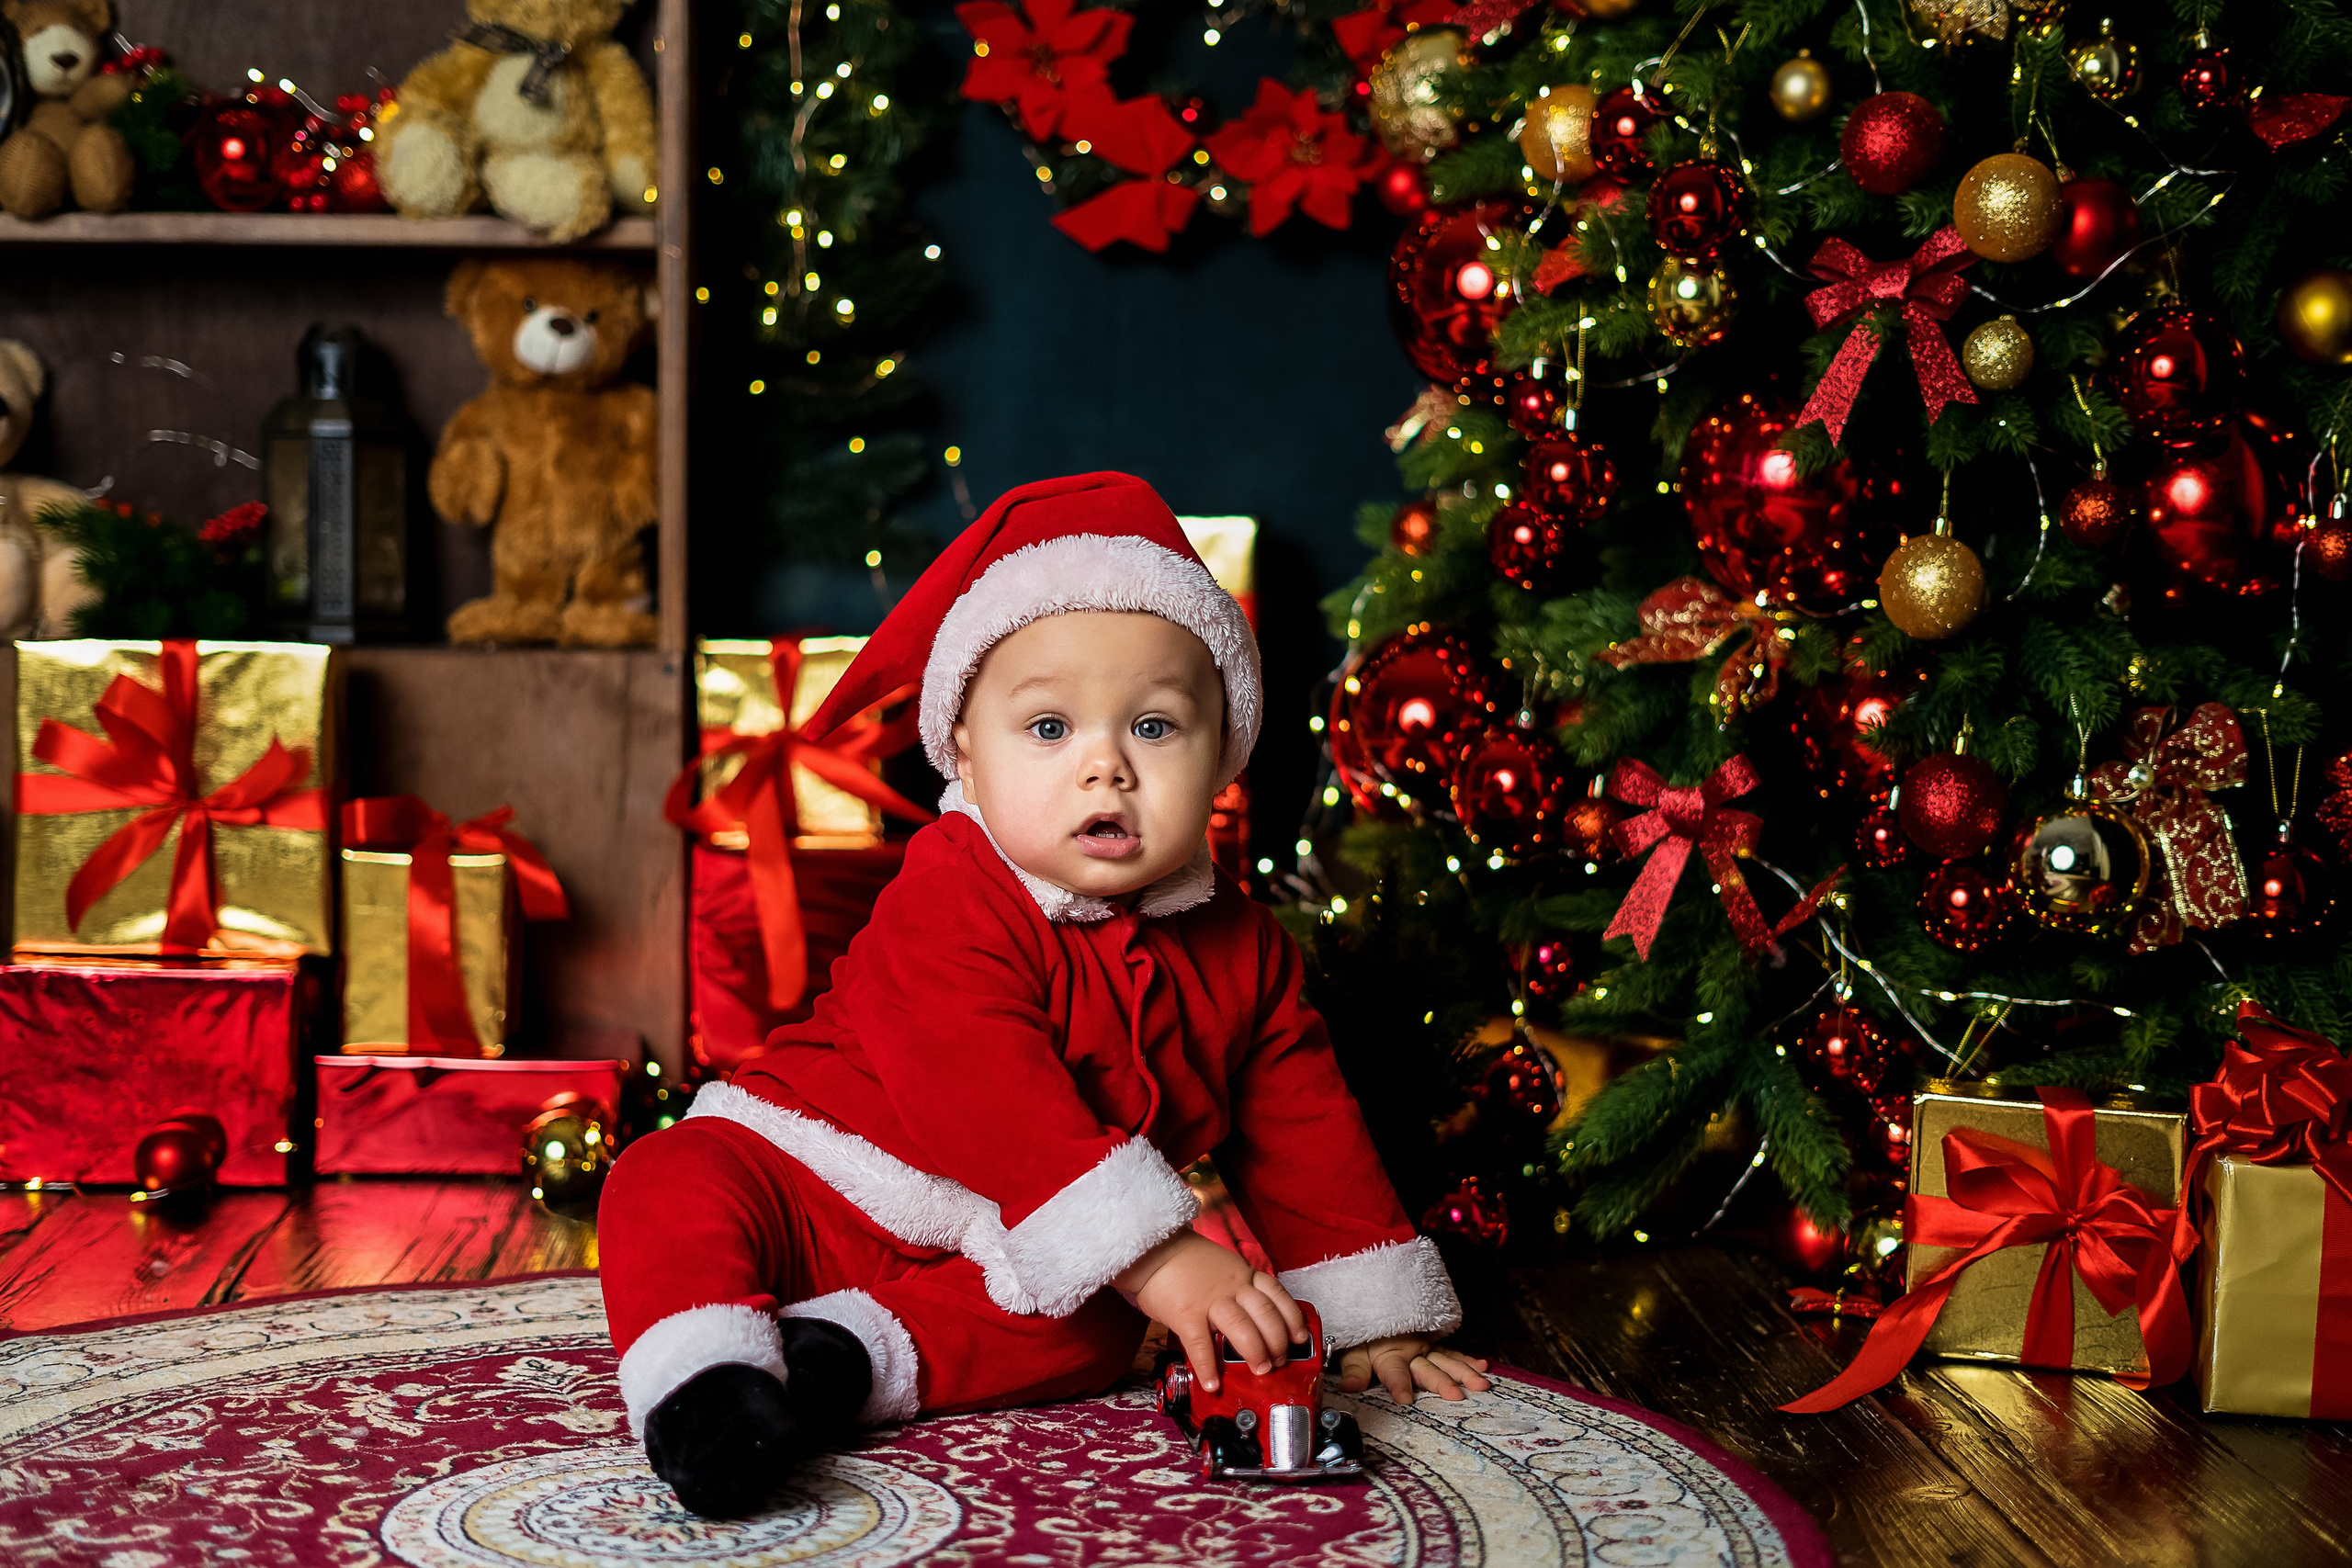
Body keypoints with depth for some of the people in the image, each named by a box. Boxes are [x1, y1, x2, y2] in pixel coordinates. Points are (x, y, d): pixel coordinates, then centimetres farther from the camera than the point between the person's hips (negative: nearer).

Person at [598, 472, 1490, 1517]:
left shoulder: (1241, 954, -1)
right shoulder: (951, 907, -21)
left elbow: (1303, 1136, 9)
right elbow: (982, 1098, -34)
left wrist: (1372, 1318, 6)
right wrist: (1158, 1255, -42)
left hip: (1001, 1261, 5)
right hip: (810, 1177, -4)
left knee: (1096, 1332, -24)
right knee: (668, 1187, -28)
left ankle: (856, 1359, -32)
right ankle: (703, 1383, -46)